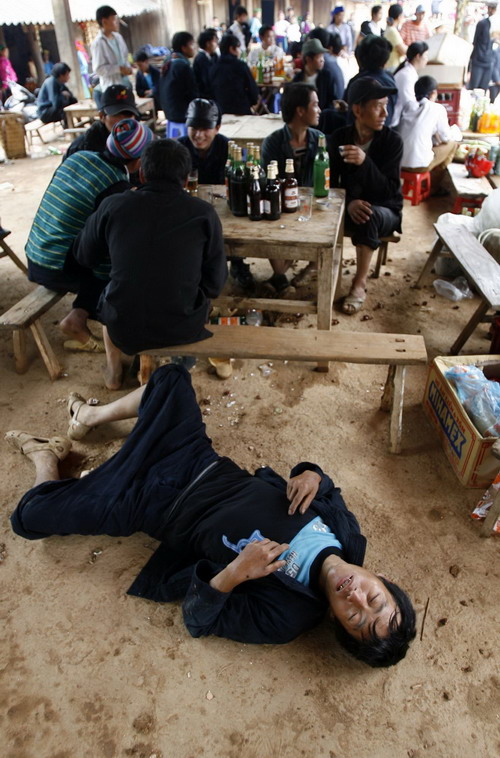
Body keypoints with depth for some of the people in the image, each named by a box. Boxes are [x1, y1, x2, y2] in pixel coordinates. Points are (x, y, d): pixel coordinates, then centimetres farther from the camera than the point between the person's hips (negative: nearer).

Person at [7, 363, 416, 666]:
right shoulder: (346, 533, -16)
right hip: (203, 464, 5)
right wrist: (312, 475, -21)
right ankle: (92, 416, 39)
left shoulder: (288, 614, -25)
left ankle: (45, 457, 33)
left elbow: (198, 620, -19)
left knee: (33, 515, -3)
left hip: (162, 508, -4)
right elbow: (325, 487, 3)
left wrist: (235, 573, -39)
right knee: (170, 378, 14)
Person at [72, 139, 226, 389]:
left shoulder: (112, 206, -7)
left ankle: (113, 371, 44)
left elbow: (84, 257, 8)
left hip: (123, 329, 1)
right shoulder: (204, 213, -10)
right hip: (183, 330, 0)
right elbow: (215, 282, -5)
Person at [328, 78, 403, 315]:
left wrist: (365, 162, -34)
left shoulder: (392, 140, -12)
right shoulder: (339, 138, -4)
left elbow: (389, 190, -19)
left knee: (369, 216, -38)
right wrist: (349, 202, -27)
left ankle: (359, 285, -24)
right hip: (349, 207, 2)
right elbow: (330, 182, -5)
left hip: (385, 211, -2)